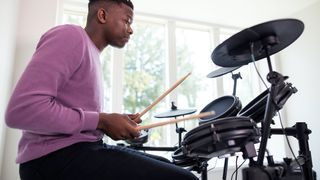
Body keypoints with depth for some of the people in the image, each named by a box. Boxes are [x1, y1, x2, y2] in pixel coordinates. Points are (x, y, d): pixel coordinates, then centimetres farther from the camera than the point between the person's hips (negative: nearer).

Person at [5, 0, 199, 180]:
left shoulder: (93, 55, 20)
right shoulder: (71, 36, -10)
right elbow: (21, 110, -22)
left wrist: (111, 122, 6)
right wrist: (101, 121, -17)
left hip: (84, 147, 10)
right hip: (55, 156, -10)